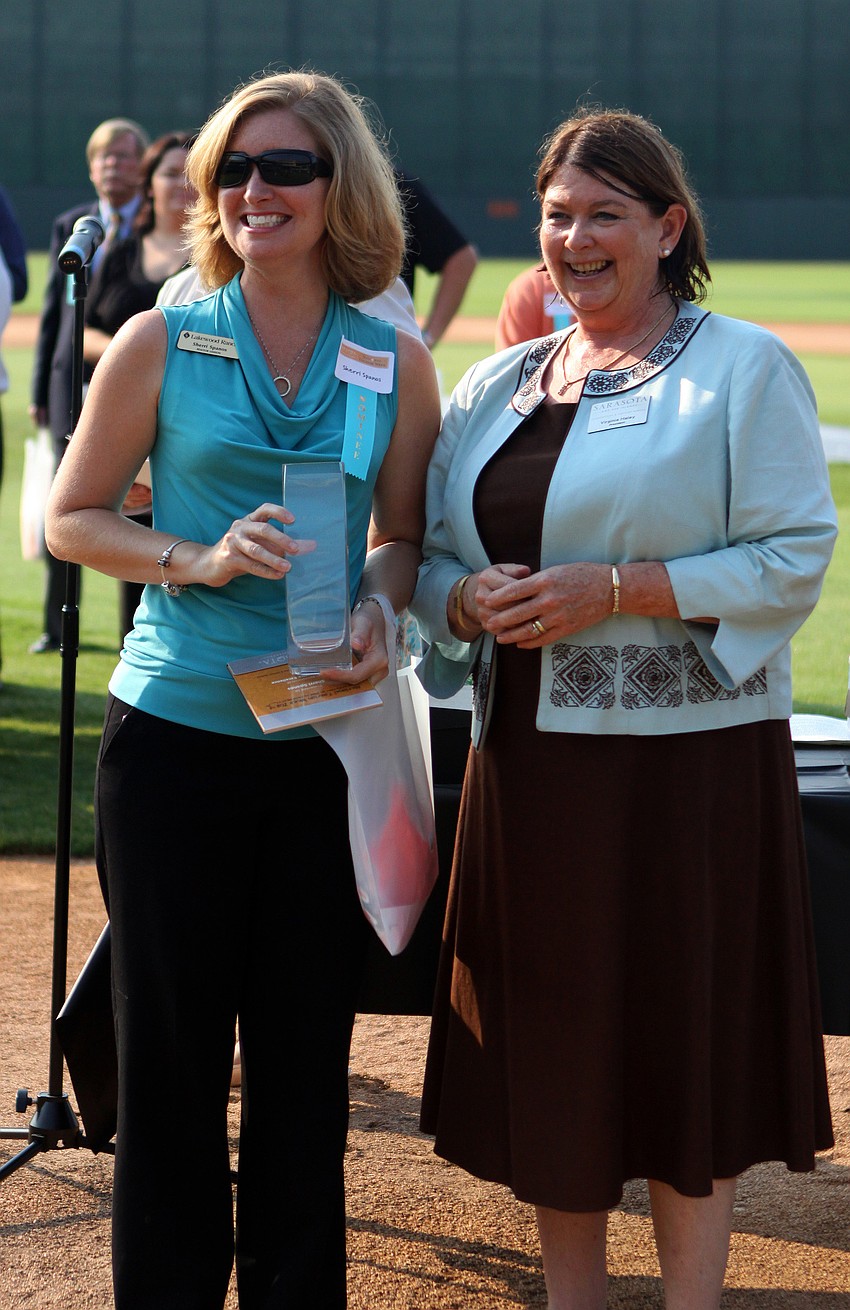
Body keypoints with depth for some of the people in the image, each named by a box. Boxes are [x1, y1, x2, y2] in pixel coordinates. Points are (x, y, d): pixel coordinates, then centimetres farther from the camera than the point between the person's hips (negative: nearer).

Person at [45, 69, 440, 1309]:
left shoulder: (396, 365, 4)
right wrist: (200, 562, -13)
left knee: (306, 1054, 8)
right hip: (176, 735, -2)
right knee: (171, 1049, 5)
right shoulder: (161, 345, -1)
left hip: (326, 741, 2)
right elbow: (71, 518, 3)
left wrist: (377, 609, -9)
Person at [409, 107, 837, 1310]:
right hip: (528, 757, 5)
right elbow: (428, 555, 16)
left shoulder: (741, 369, -4)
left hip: (685, 759, -5)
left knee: (685, 1045, 1)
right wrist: (469, 600, -8)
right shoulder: (498, 385, 14)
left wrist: (609, 591, -18)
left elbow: (792, 559, -11)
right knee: (550, 1044, 10)